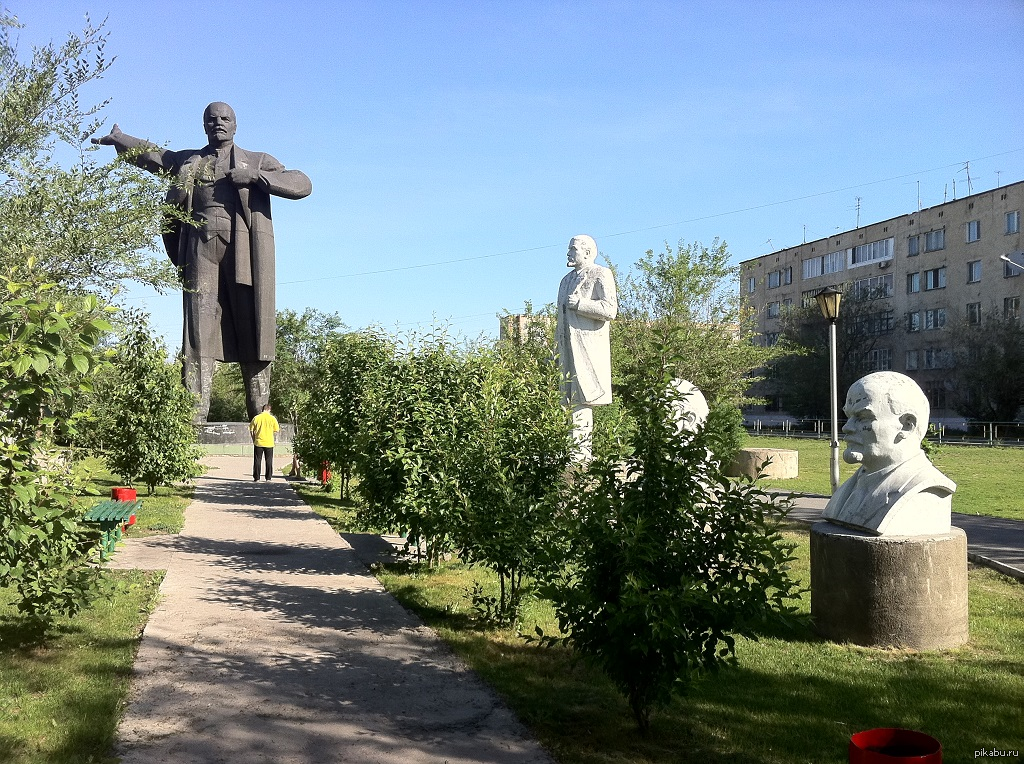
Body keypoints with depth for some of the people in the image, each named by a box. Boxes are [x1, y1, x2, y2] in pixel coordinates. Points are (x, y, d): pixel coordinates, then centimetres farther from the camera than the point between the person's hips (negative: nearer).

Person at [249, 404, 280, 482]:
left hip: (258, 442, 0)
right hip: (269, 443, 0)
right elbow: (277, 430, 0)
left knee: (257, 461, 7)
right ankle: (268, 478, 9)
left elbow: (251, 430, 2)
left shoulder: (256, 418, -2)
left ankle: (256, 478, 6)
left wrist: (253, 439, 15)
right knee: (269, 461, 8)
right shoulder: (272, 418, -4)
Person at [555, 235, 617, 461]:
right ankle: (582, 450, 9)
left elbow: (609, 309, -14)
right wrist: (557, 350, 21)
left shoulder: (600, 275, 0)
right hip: (569, 348, 8)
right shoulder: (567, 279, 24)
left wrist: (578, 303, -12)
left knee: (584, 397, -12)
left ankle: (581, 449, -14)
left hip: (588, 347, -8)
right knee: (574, 398, 6)